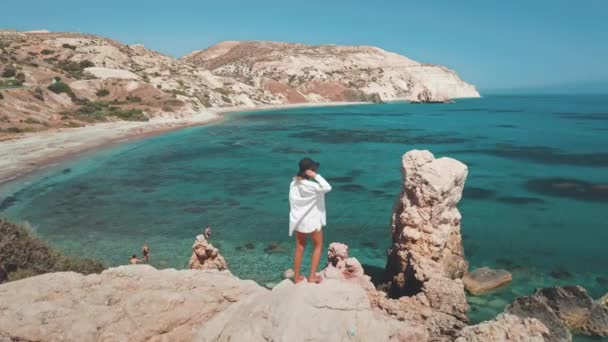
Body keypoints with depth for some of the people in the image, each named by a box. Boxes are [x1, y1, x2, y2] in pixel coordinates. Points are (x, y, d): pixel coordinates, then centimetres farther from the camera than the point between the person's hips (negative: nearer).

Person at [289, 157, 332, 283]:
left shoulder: (294, 183, -3)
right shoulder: (311, 186, -25)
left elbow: (292, 201, 5)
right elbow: (328, 188, -30)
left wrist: (295, 215, 15)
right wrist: (316, 176, -28)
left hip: (298, 219, 6)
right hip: (311, 220, -6)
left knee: (300, 247, 18)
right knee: (318, 246, 15)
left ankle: (297, 276, 24)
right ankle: (312, 275, 13)